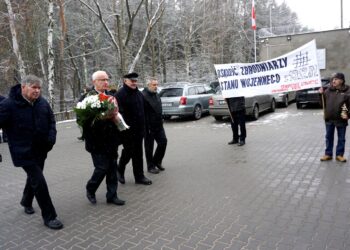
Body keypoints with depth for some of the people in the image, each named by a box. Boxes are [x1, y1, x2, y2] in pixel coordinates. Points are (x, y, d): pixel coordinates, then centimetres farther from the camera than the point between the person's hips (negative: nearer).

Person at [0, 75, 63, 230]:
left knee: (33, 177, 24)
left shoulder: (42, 102, -1)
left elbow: (51, 121, 10)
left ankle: (26, 201, 52)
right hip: (24, 152, -6)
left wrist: (51, 137, -4)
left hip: (41, 150, 6)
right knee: (39, 182, -9)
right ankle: (49, 217, 4)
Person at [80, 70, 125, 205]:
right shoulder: (88, 97, -8)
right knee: (102, 168, -3)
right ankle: (90, 190, 24)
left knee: (112, 168, 9)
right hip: (97, 141, -6)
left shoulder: (110, 96, 11)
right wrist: (102, 118, -22)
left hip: (111, 140, 6)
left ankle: (112, 195, 22)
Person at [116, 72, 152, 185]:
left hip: (138, 130, 7)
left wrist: (142, 128, 15)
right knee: (128, 152, 2)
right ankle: (120, 170, 29)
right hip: (127, 131, -7)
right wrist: (124, 128, -25)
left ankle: (139, 176, 19)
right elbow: (119, 113, -21)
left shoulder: (139, 94, 13)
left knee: (138, 153, 10)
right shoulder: (120, 94, -12)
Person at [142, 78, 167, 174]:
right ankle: (151, 166, 18)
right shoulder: (143, 96, -16)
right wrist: (147, 127, -22)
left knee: (163, 142, 8)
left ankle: (157, 161, 26)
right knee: (149, 147, 4)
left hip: (158, 125, 8)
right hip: (148, 126, -8)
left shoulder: (156, 95, 13)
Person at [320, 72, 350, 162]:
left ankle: (339, 154, 23)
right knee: (329, 137, 12)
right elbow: (323, 102, 10)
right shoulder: (328, 90, 4)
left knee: (341, 138, 10)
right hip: (329, 118, 3)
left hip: (341, 119, -3)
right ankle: (328, 154, 22)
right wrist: (321, 94, -6)